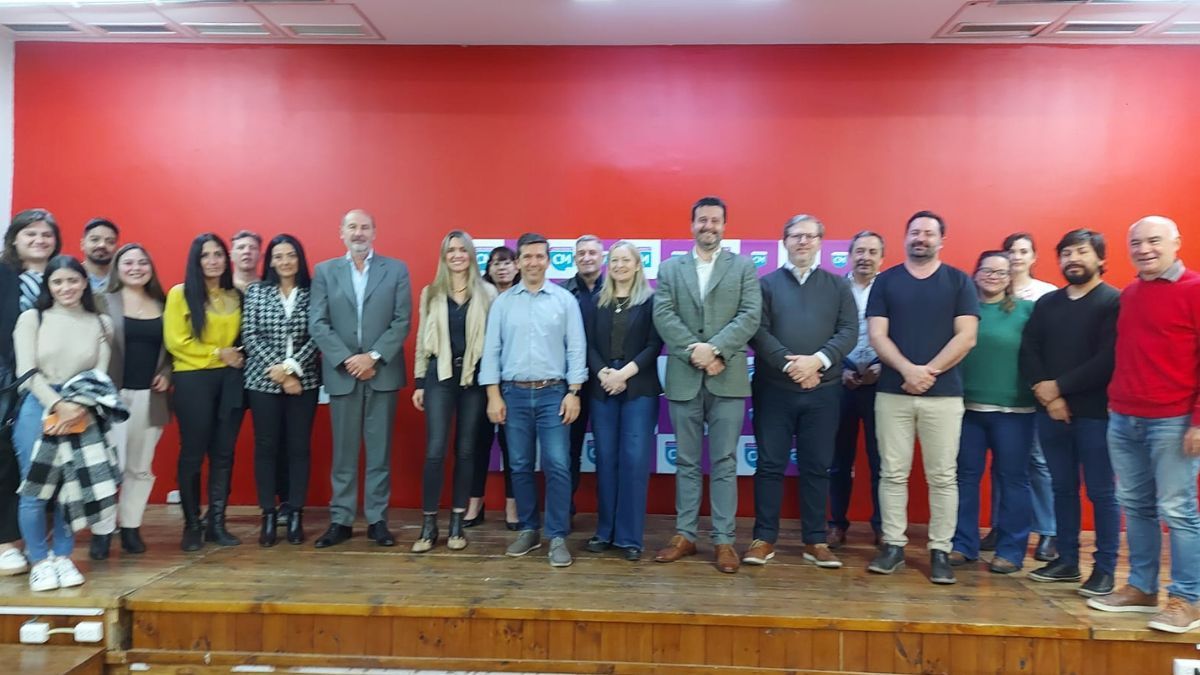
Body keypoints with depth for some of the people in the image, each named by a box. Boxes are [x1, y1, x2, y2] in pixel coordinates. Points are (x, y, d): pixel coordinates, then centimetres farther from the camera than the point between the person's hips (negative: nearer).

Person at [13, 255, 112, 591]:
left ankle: (63, 557, 17)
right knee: (35, 490, -2)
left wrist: (78, 408, -13)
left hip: (81, 414, 2)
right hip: (38, 410, -2)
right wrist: (58, 405, -15)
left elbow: (100, 374, 2)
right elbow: (27, 371, -4)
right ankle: (39, 561, 10)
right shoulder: (32, 318, 2)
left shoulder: (100, 323, 7)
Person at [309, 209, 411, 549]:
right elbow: (317, 324, 0)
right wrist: (346, 360, -11)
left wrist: (374, 357, -12)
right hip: (341, 373, 1)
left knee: (380, 451, 5)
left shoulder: (396, 269, 5)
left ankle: (377, 519, 14)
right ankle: (340, 520, 16)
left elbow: (402, 321, -2)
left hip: (382, 372, -1)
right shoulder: (325, 271, 8)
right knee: (344, 451, 7)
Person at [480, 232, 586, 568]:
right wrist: (493, 395, -2)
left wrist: (574, 392, -6)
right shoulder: (503, 302, 6)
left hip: (553, 393, -2)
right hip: (514, 394, 2)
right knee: (520, 466, 9)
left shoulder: (565, 300, 2)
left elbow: (576, 349, 0)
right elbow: (491, 350, 4)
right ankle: (529, 529, 22)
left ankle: (557, 537, 4)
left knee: (557, 466, -5)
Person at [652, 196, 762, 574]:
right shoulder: (670, 268, 11)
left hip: (728, 378, -1)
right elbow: (663, 316, -2)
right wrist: (694, 350, -15)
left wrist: (715, 349, -17)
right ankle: (685, 535, 19)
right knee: (686, 462, 9)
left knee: (724, 463, 3)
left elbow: (751, 316, -5)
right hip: (683, 378, 2)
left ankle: (724, 540, 11)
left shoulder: (744, 267, 7)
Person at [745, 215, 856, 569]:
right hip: (773, 389, -1)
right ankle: (764, 538, 12)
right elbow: (757, 331, -5)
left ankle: (815, 541, 17)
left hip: (823, 391, 1)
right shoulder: (766, 284, 6)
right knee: (770, 465, 3)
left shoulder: (838, 286, 11)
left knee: (817, 467, 7)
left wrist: (818, 360, -15)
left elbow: (849, 332, 0)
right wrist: (789, 364, -17)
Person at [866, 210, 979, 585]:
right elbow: (876, 335, 0)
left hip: (944, 393, -1)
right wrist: (907, 370, -15)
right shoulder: (886, 281, 8)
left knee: (943, 476, 3)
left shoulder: (959, 282, 6)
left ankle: (940, 550, 11)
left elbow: (966, 337, -3)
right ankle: (893, 545, 12)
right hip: (892, 391, 1)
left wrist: (928, 372, -12)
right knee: (892, 472, 4)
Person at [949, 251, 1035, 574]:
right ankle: (963, 544, 19)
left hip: (1013, 409, -2)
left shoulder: (1026, 310, 1)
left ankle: (1010, 551, 15)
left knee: (1012, 479, 5)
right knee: (966, 477, 8)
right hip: (968, 406, 2)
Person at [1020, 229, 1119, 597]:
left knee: (1101, 493, 2)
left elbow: (1109, 361, -14)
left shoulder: (1115, 302, -3)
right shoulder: (1046, 303, 13)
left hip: (1095, 413, -5)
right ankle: (1067, 561, 21)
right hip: (1050, 411, 5)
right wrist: (1046, 393, -10)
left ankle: (1105, 569, 10)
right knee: (1062, 489, 11)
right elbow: (1028, 352, 4)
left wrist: (1059, 386, -13)